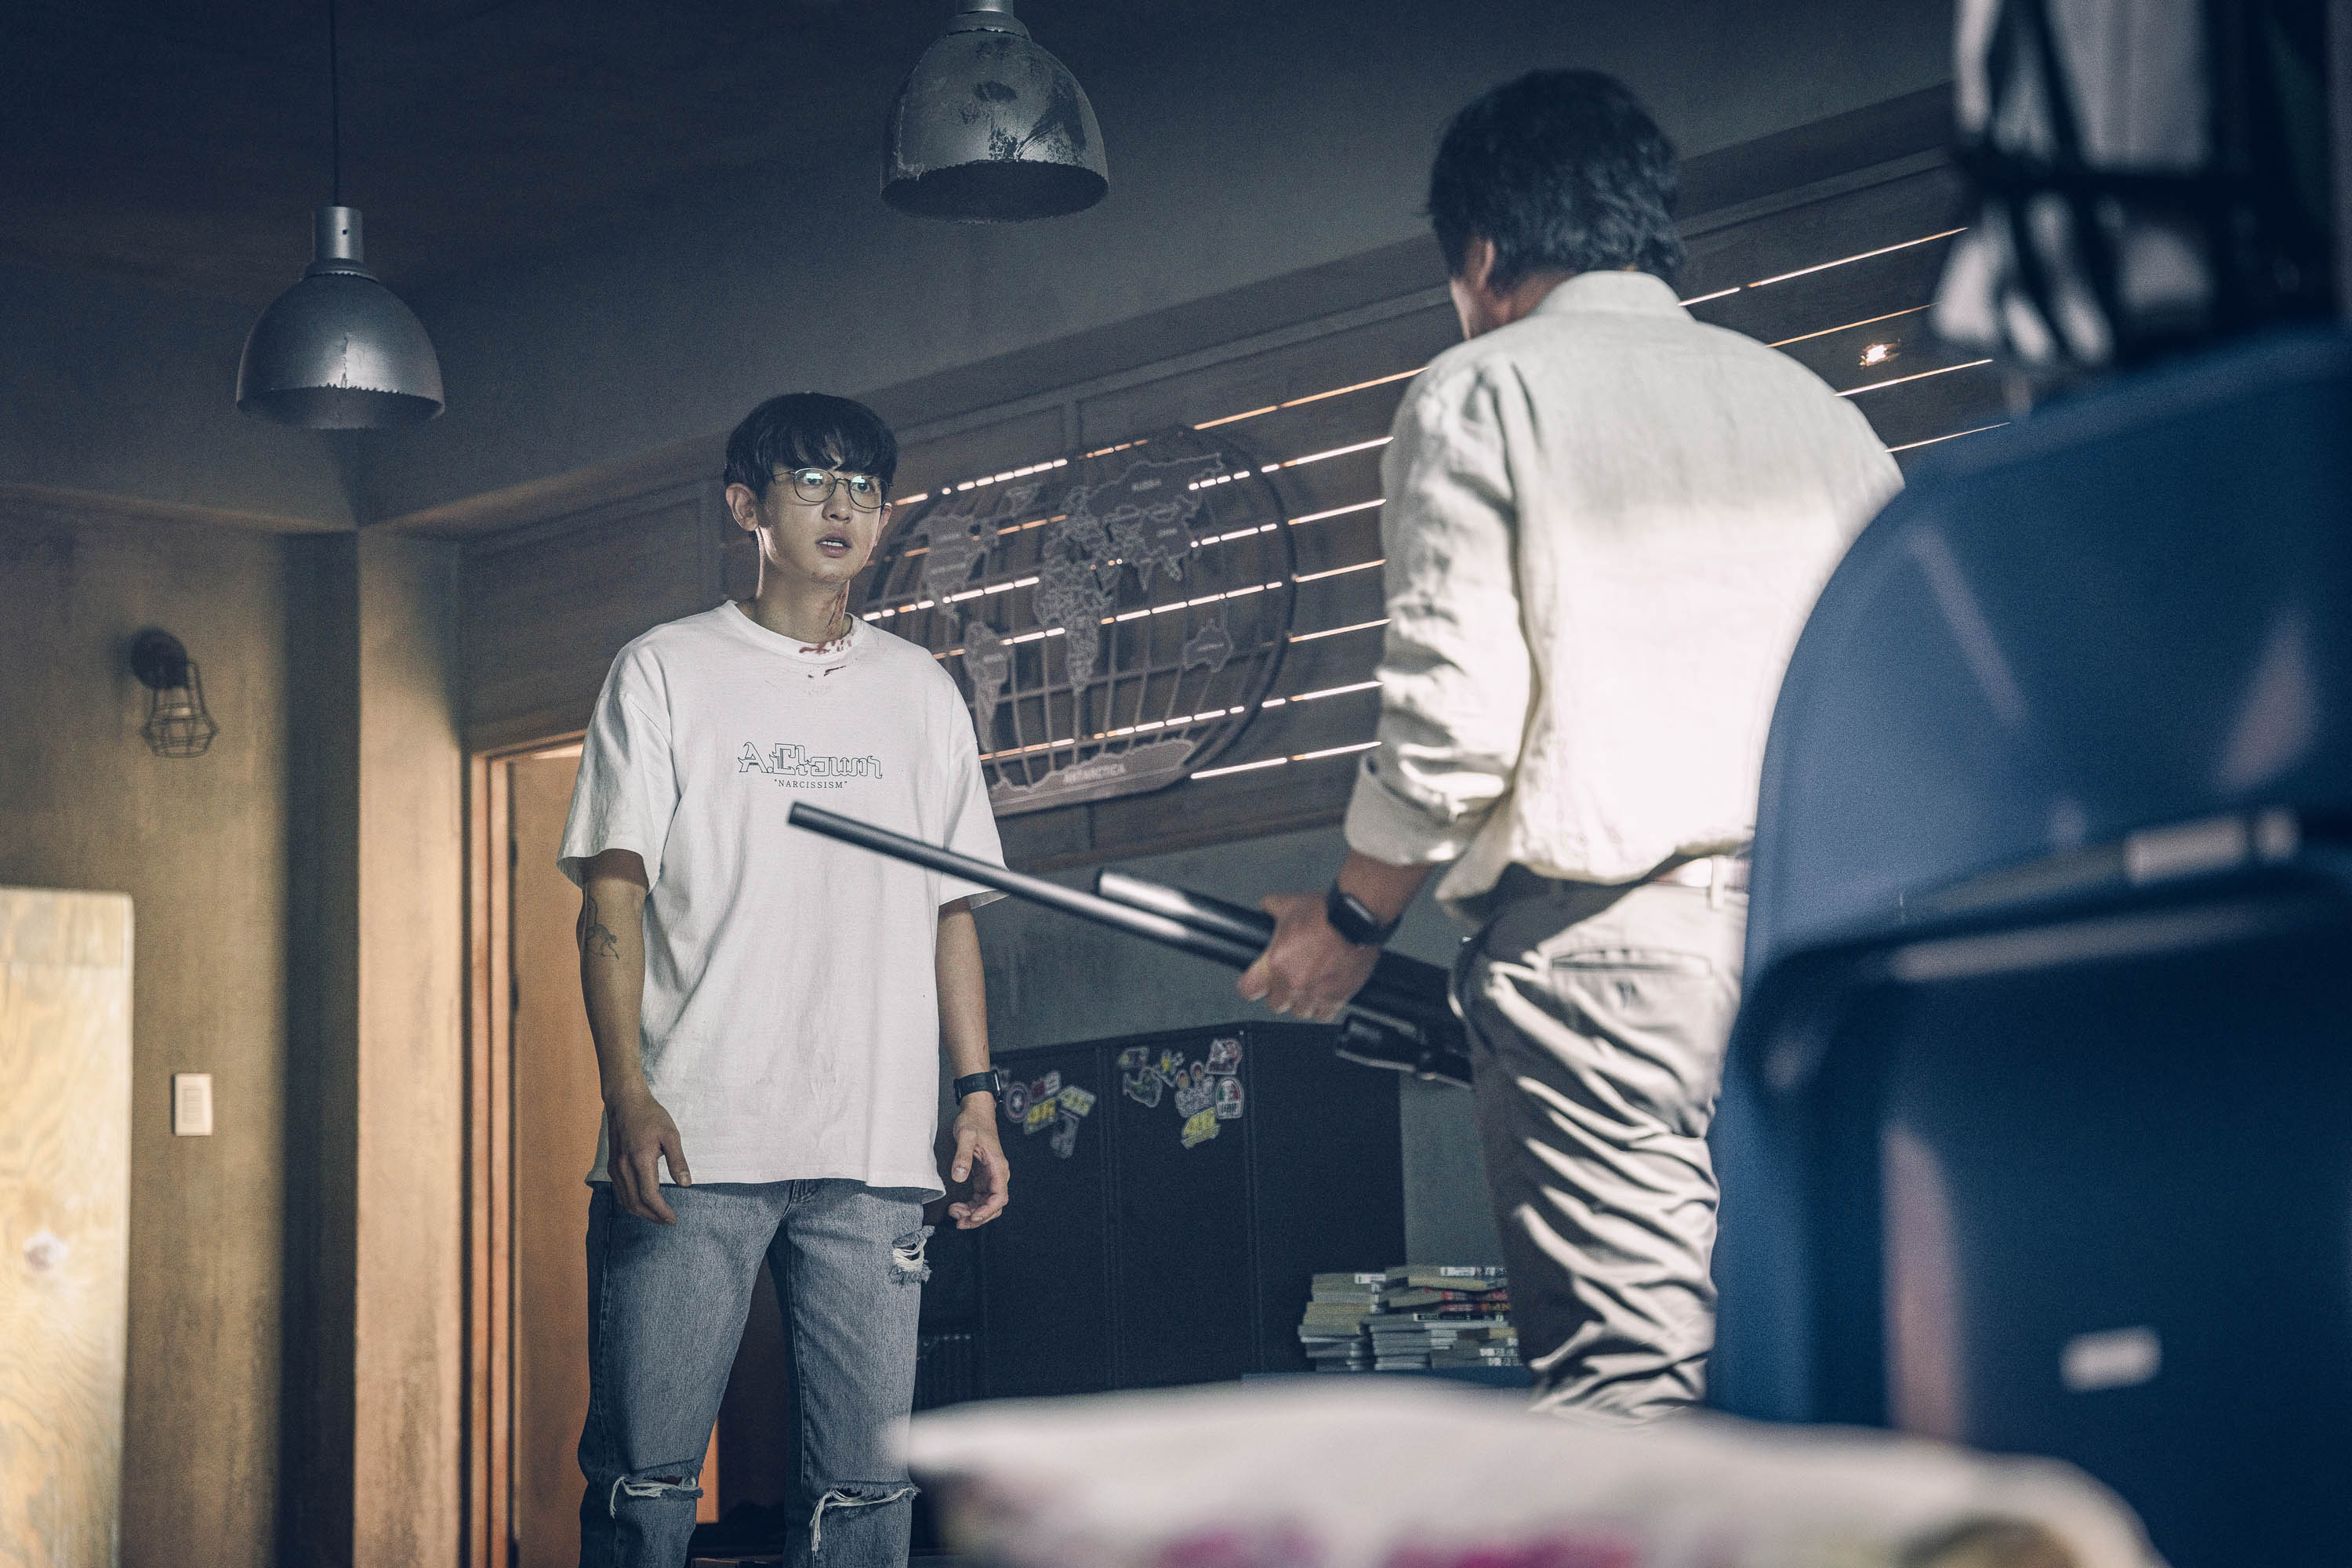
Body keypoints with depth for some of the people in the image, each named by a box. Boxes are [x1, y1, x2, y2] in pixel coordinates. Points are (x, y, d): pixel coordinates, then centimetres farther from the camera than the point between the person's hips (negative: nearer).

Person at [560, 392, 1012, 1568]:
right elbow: (612, 898, 1)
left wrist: (976, 1098, 9)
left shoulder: (919, 691, 18)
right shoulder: (664, 673, 8)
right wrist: (627, 1095, -12)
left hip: (874, 1159, 3)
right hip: (688, 1146, -3)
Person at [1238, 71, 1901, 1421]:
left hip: (1608, 926, -5)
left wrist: (1351, 922, 9)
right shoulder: (1806, 401, 21)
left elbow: (1453, 719, -5)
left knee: (1631, 1396, -10)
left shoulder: (1481, 395, 6)